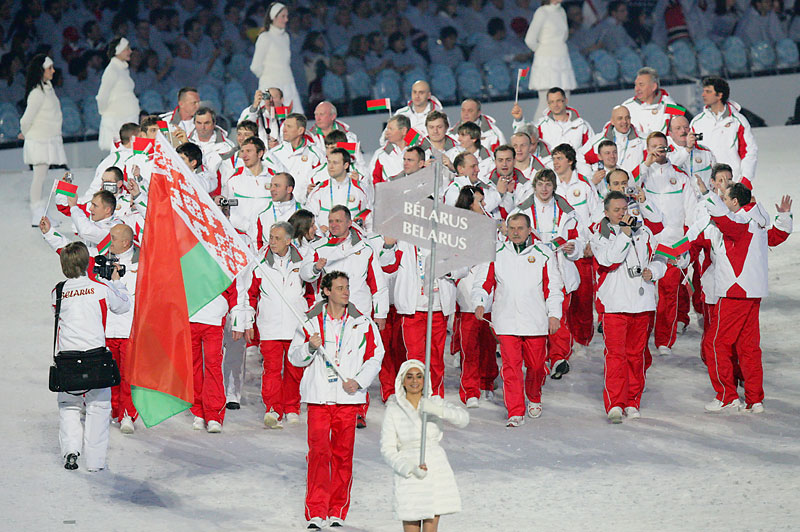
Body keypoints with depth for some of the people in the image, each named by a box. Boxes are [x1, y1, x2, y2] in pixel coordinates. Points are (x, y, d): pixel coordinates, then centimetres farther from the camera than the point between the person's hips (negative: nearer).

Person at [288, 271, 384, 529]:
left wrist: (359, 381, -5)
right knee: (318, 453, -9)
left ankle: (337, 512, 12)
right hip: (318, 396, -1)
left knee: (343, 455, 2)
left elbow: (375, 356, 10)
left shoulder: (362, 323, 6)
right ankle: (316, 513, -6)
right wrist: (310, 346, -12)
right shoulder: (311, 321, 4)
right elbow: (295, 357, 9)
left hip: (348, 397, 1)